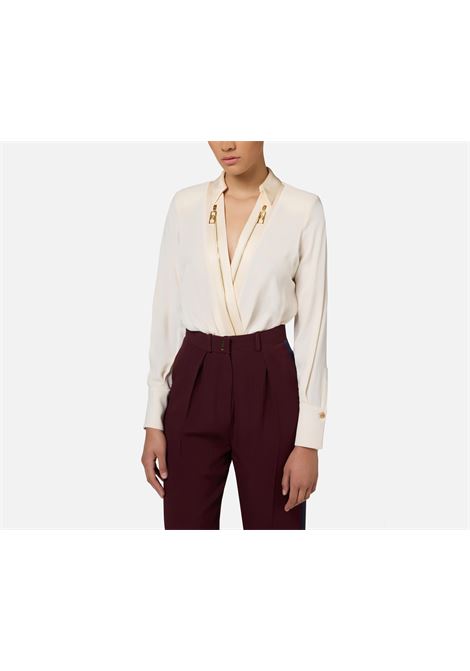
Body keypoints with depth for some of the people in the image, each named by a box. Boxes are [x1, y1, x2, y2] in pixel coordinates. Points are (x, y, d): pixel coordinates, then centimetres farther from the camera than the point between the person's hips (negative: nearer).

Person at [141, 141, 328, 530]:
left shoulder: (303, 209, -3)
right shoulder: (185, 205, 5)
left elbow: (312, 323, -5)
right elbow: (167, 311, 6)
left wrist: (309, 437, -9)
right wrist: (154, 418, 2)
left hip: (269, 387, -2)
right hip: (195, 386, 3)